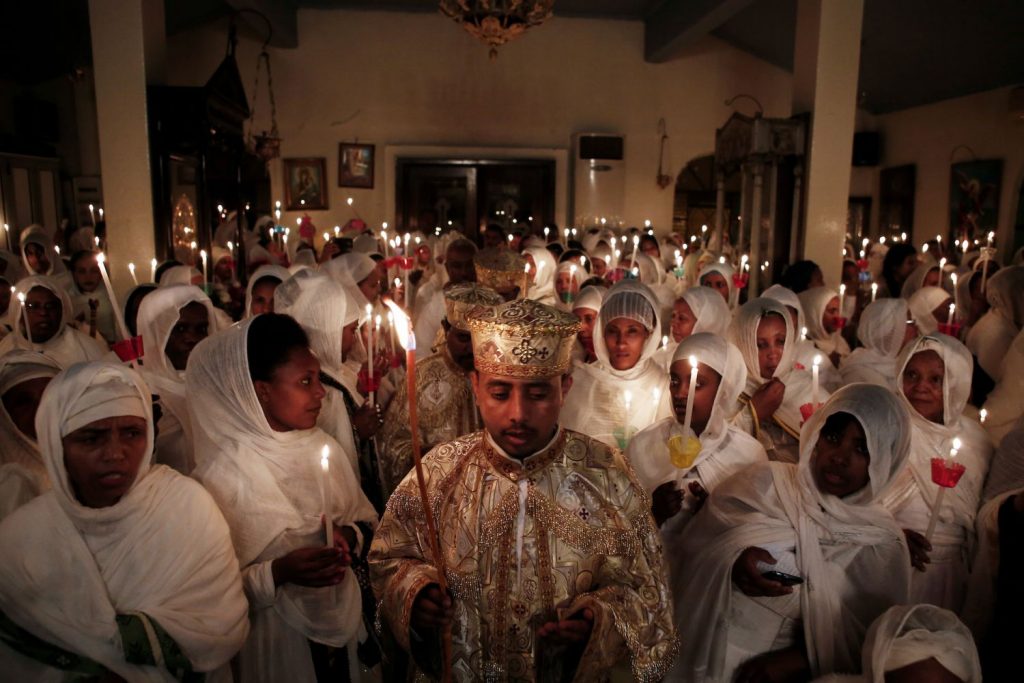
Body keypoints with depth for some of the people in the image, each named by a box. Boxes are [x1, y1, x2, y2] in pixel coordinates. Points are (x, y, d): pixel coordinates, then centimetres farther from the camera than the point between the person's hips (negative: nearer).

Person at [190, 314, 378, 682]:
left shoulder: (323, 447, -5)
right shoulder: (220, 476, -20)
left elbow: (364, 517, 6)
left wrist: (349, 536, -13)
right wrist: (278, 573, -27)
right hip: (277, 637, -4)